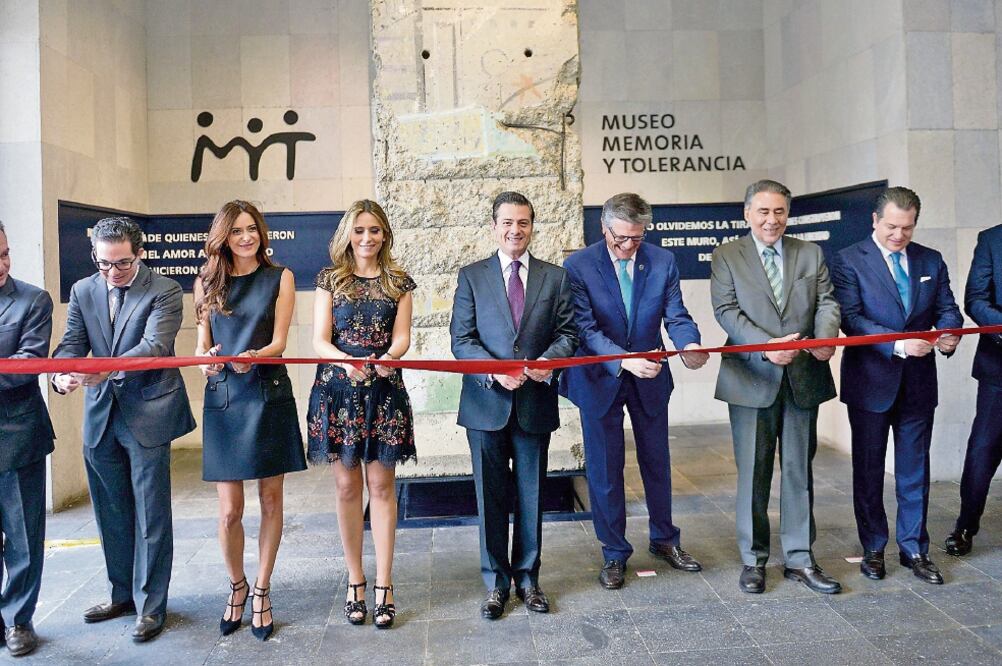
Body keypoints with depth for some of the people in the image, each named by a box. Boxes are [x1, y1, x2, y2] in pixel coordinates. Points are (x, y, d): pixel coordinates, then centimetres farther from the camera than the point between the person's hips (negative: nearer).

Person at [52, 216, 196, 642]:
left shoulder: (164, 291, -9)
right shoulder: (82, 291, 8)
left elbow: (154, 346, -21)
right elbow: (72, 343, 1)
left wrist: (107, 369, -38)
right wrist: (62, 373, -22)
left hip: (147, 414, -5)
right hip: (100, 416, 5)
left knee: (150, 516, 2)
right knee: (112, 514, 17)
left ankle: (150, 605, 16)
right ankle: (123, 594, 34)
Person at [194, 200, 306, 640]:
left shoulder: (280, 278, 4)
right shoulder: (207, 282, 8)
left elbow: (278, 342, -3)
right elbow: (201, 344, 9)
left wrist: (254, 356, -24)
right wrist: (206, 360, -14)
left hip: (269, 397, 0)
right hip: (223, 399, 1)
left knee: (271, 501, 7)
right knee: (230, 511, 2)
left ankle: (262, 591, 25)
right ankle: (236, 586, 27)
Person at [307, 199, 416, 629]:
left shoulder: (399, 282, 7)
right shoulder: (329, 279, 6)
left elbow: (402, 336, -1)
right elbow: (320, 340, -3)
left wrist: (388, 358, -25)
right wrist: (346, 362, -24)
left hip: (383, 391, 0)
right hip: (337, 392, 0)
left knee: (381, 485, 2)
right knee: (347, 486, 6)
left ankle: (383, 584, 10)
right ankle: (355, 581, 18)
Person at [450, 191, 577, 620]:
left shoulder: (555, 278, 7)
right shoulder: (471, 277, 3)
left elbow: (568, 333, 5)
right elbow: (461, 340, -2)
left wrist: (548, 360, -16)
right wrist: (495, 373, -17)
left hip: (535, 404, 1)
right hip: (486, 404, -1)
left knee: (531, 495, 11)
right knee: (490, 496, 7)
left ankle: (528, 578, 27)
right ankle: (496, 582, 22)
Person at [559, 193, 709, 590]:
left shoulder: (663, 262, -5)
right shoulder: (578, 266, -14)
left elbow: (676, 316, -7)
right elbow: (585, 329, -20)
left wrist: (689, 345, -31)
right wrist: (625, 360, -35)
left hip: (649, 378, 3)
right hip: (600, 379, -3)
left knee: (657, 461, 17)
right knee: (605, 468, 6)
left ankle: (664, 539, 38)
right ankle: (614, 554, 23)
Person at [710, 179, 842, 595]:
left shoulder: (811, 254, 11)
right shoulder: (727, 256, 1)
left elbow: (827, 301, 4)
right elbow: (726, 311, -8)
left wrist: (826, 336, -18)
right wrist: (766, 345, -22)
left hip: (804, 378, 3)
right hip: (752, 378, -3)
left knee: (799, 470, 10)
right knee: (753, 472, 6)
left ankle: (800, 559, 21)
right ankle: (754, 559, 19)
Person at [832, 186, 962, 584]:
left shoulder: (931, 261, 8)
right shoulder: (850, 260, -6)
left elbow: (947, 308, 8)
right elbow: (851, 318, -14)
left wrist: (949, 332, -16)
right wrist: (898, 344, -26)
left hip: (918, 382, 3)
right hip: (871, 381, -3)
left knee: (914, 468, 10)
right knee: (868, 469, 9)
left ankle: (914, 549, 24)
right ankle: (873, 548, 24)